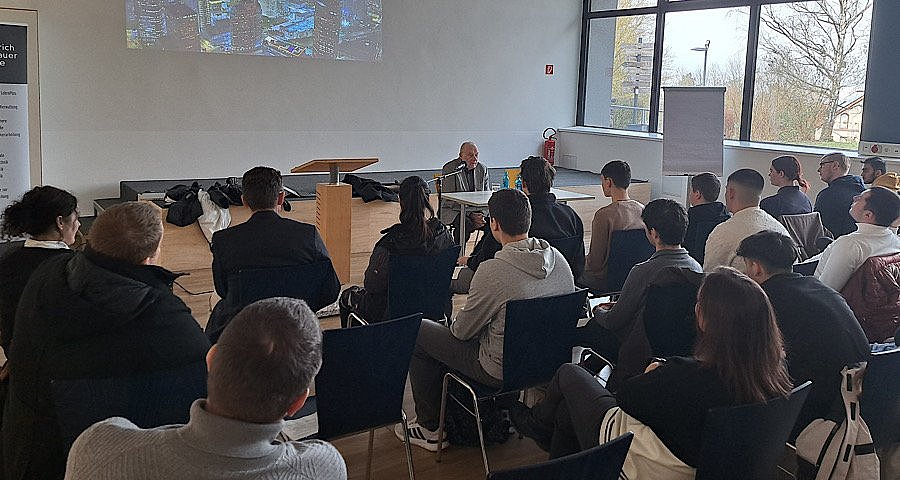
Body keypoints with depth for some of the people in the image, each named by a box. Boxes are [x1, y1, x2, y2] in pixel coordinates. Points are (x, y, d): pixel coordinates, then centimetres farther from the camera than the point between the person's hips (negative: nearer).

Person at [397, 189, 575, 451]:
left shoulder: (493, 271, -28)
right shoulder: (558, 259, -7)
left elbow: (462, 331, -14)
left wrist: (453, 324, 10)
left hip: (501, 371, -8)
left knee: (418, 334, 9)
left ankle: (431, 429, 20)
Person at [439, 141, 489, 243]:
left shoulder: (482, 169, 5)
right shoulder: (449, 169, -11)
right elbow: (449, 200, -16)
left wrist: (483, 214, -12)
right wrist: (470, 215, -26)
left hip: (476, 209, 5)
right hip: (452, 210, -5)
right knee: (466, 224, -35)